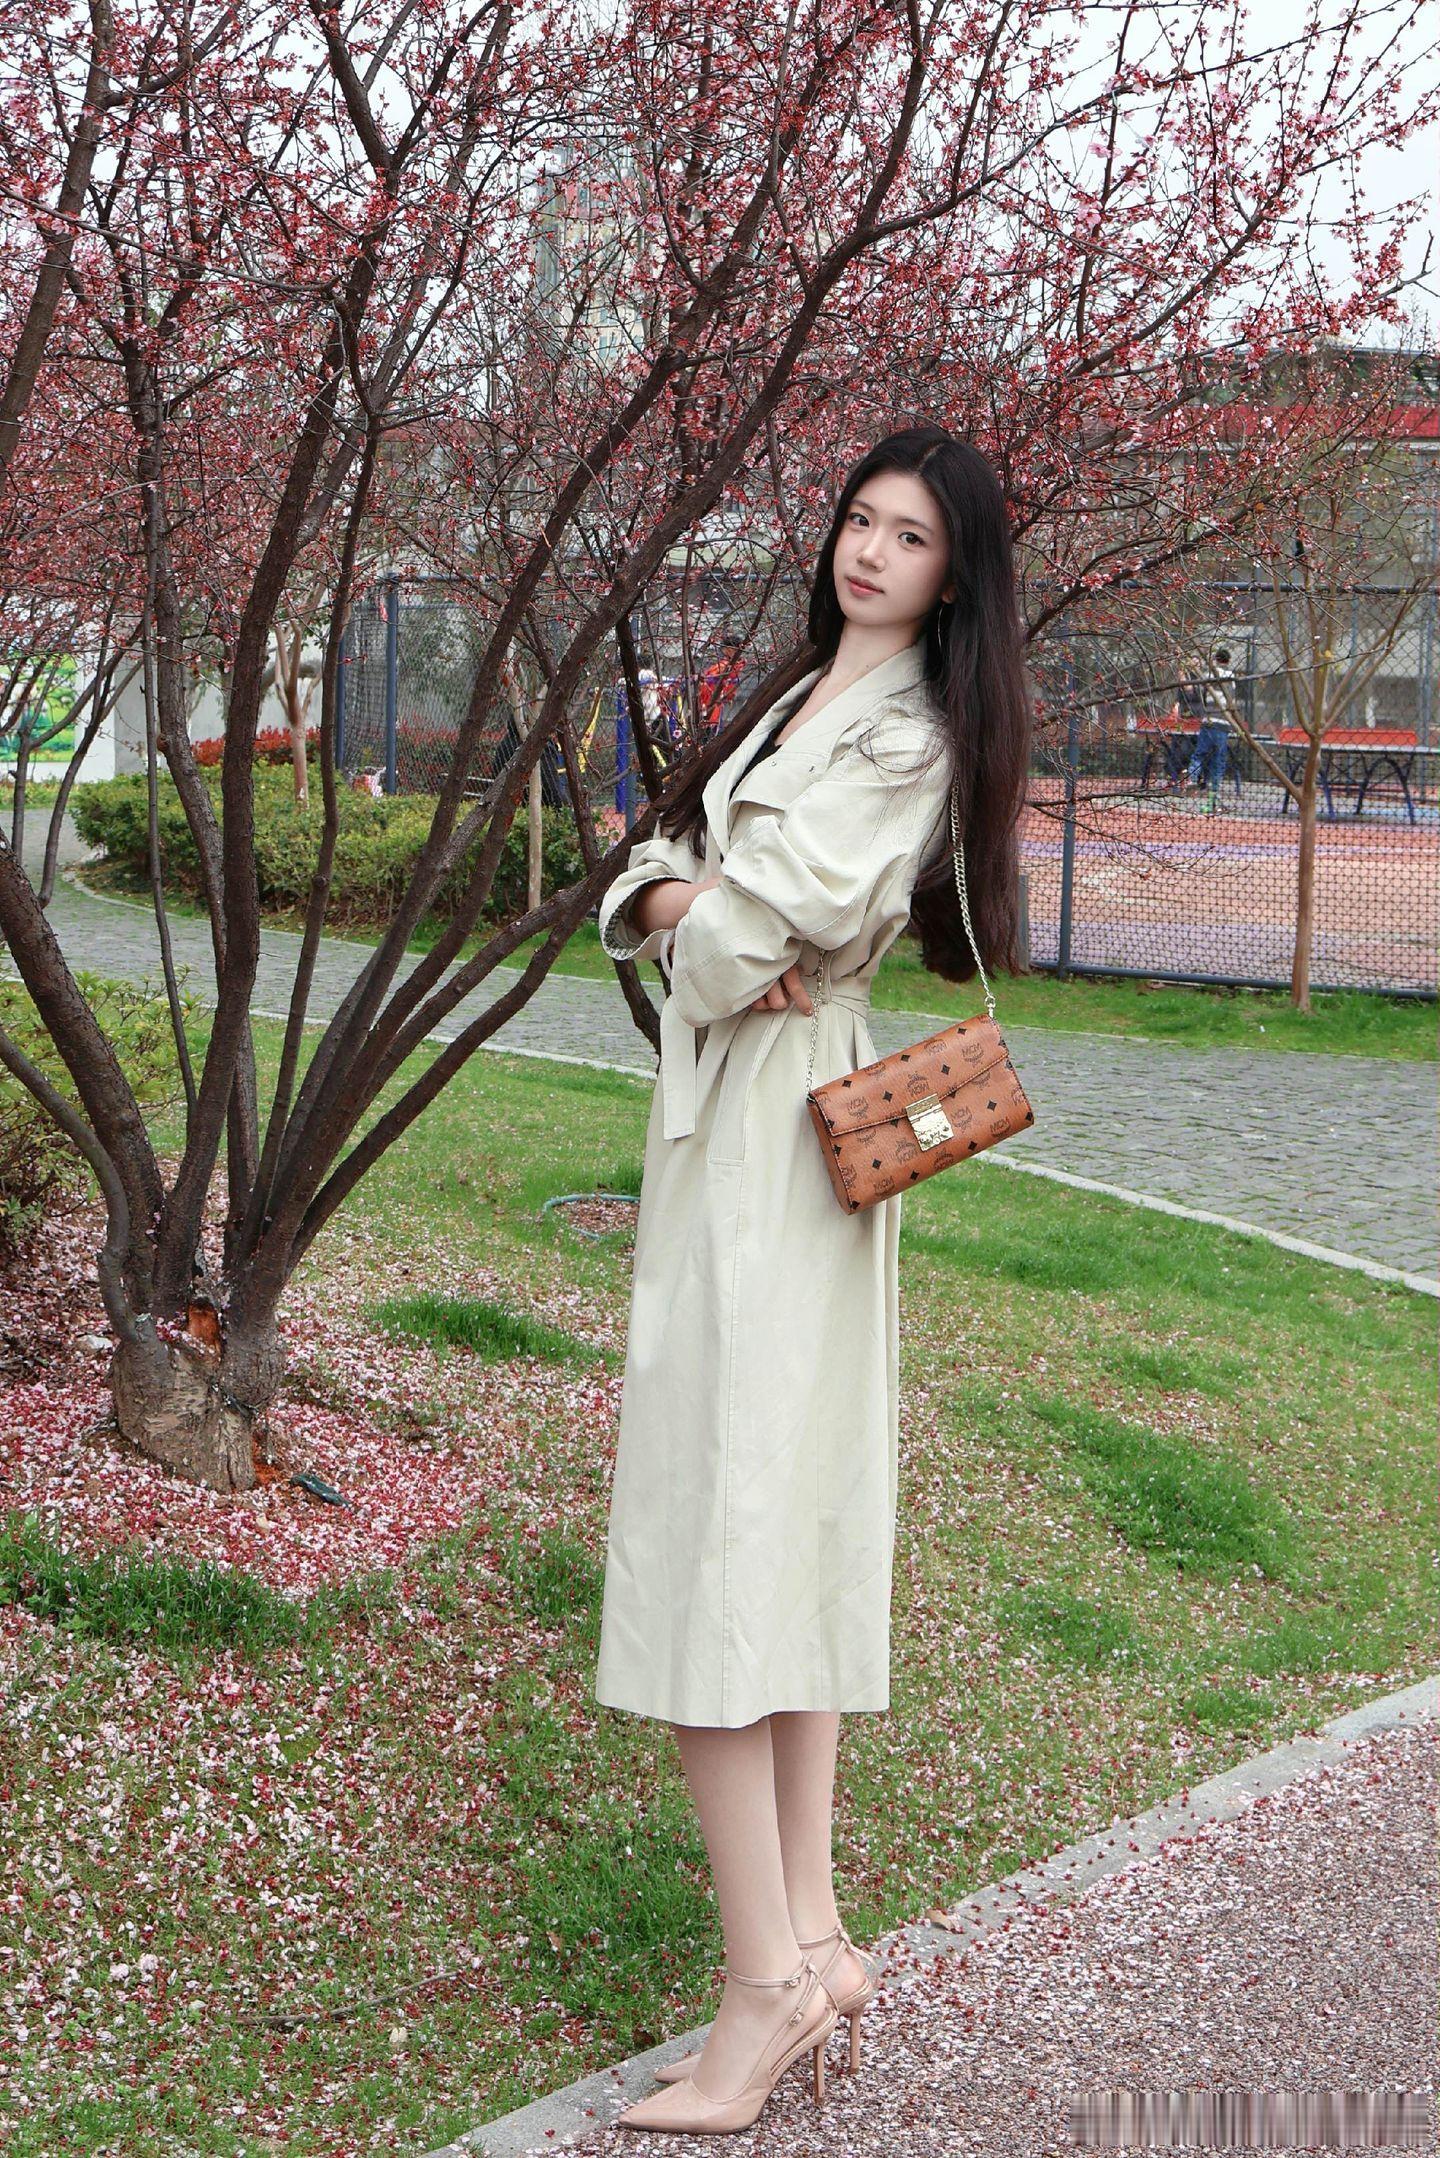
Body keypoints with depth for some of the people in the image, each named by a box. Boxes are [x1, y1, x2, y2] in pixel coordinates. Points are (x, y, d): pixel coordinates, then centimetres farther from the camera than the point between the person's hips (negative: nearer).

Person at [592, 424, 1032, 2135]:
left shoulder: (906, 734, -11)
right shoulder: (806, 700, 19)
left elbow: (759, 928, -21)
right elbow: (658, 870, 14)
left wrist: (713, 928, 0)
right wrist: (672, 897, -8)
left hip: (776, 1138, -10)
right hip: (723, 1117, 10)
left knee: (714, 1519, -11)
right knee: (783, 1517, 9)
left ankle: (766, 1987, -7)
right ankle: (809, 1936, 16)